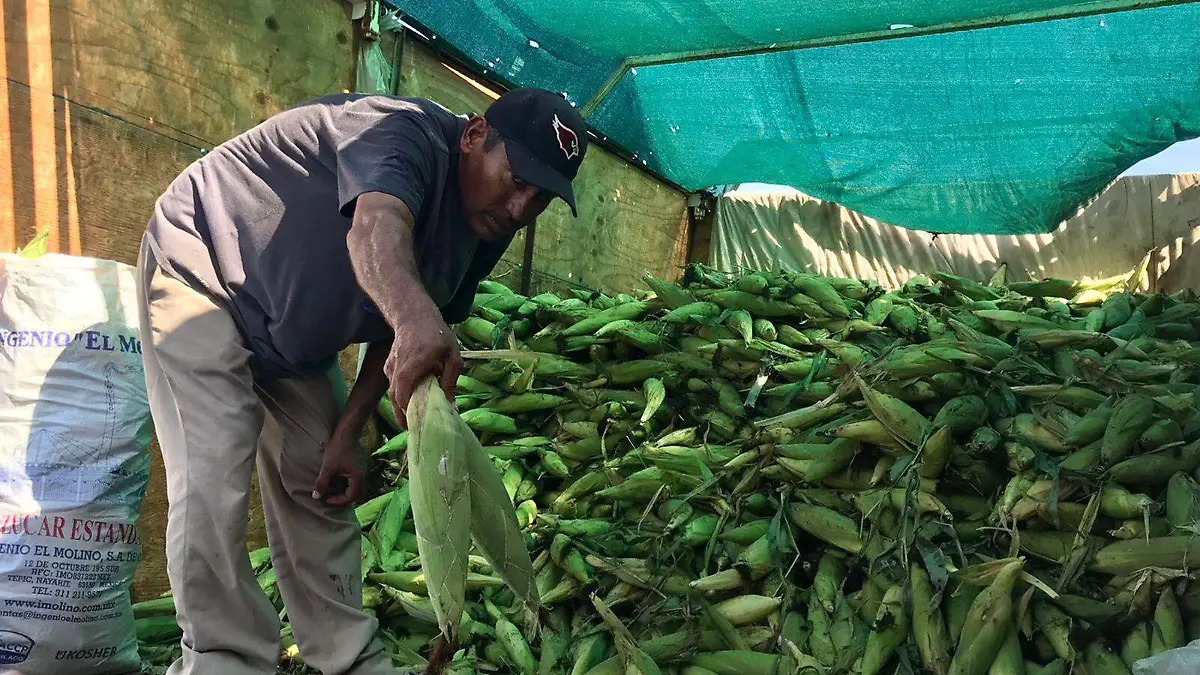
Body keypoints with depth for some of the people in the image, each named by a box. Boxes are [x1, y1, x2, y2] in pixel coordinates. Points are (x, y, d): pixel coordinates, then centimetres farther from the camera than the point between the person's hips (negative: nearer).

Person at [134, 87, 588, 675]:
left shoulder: (489, 230, -7)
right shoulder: (408, 133, -31)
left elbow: (395, 336, -1)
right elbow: (375, 231, -54)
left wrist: (345, 436, -7)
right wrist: (417, 319, -75)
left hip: (294, 336, 8)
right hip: (200, 269, -7)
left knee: (317, 491, 9)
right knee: (212, 488, -18)